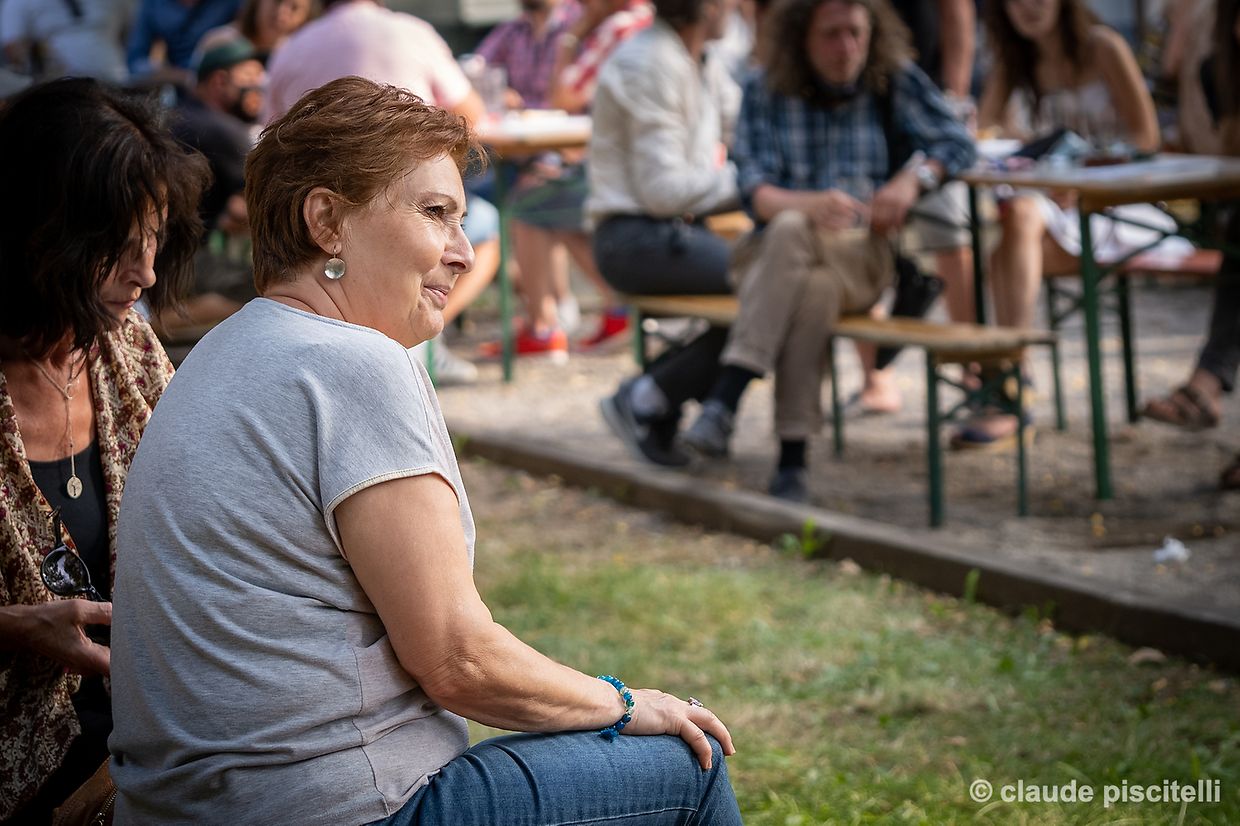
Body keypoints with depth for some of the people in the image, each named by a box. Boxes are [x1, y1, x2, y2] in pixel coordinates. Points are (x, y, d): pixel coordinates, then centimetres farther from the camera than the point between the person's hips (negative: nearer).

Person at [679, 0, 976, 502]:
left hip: (863, 258, 0)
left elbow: (957, 143, 11)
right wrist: (812, 204, -25)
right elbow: (755, 192, -3)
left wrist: (913, 178, -10)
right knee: (814, 288, -37)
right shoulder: (765, 93, 8)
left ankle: (724, 401, -39)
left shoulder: (895, 82, 10)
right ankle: (791, 461, -40)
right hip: (771, 256, 0)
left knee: (791, 232, -35)